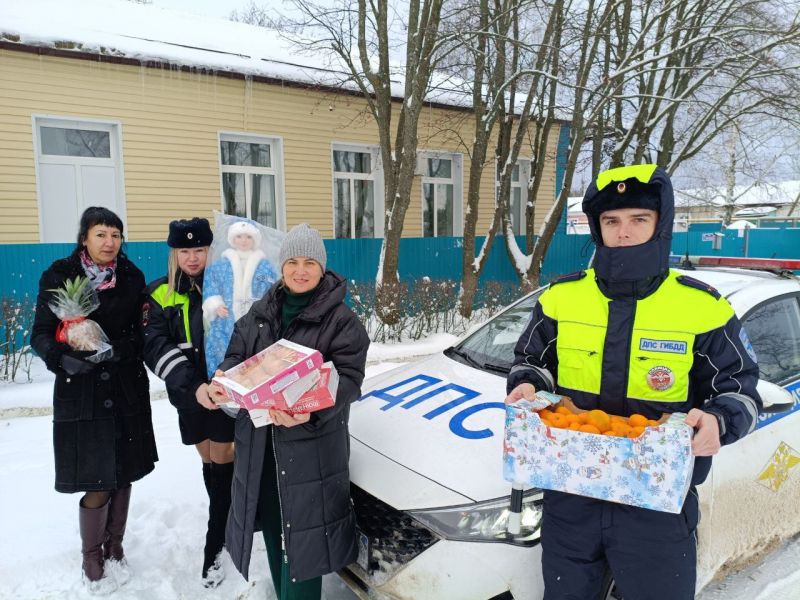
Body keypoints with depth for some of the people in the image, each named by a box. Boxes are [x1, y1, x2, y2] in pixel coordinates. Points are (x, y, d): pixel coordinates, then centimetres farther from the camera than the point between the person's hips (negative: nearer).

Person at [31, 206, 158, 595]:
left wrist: (119, 349, -15)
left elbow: (142, 333, 4)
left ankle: (114, 549, 32)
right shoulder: (59, 276, -4)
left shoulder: (131, 277, 2)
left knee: (122, 475, 10)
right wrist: (65, 358, -24)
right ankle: (91, 558, 24)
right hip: (80, 394, -2)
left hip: (127, 391, 3)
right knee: (96, 484, -1)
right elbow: (41, 334, -5)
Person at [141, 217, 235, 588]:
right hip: (190, 395, 2)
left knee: (221, 462, 1)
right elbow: (156, 346, -12)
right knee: (209, 462, 13)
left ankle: (214, 548, 12)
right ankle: (229, 524, 32)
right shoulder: (160, 294, 0)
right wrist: (193, 386, -26)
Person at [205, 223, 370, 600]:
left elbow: (348, 378, -14)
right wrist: (221, 382, -12)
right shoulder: (260, 313, 10)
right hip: (258, 441, 6)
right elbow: (236, 355, 12)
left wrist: (311, 412, -33)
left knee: (301, 533, -1)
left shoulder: (340, 319, -7)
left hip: (311, 444, -5)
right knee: (272, 526, 19)